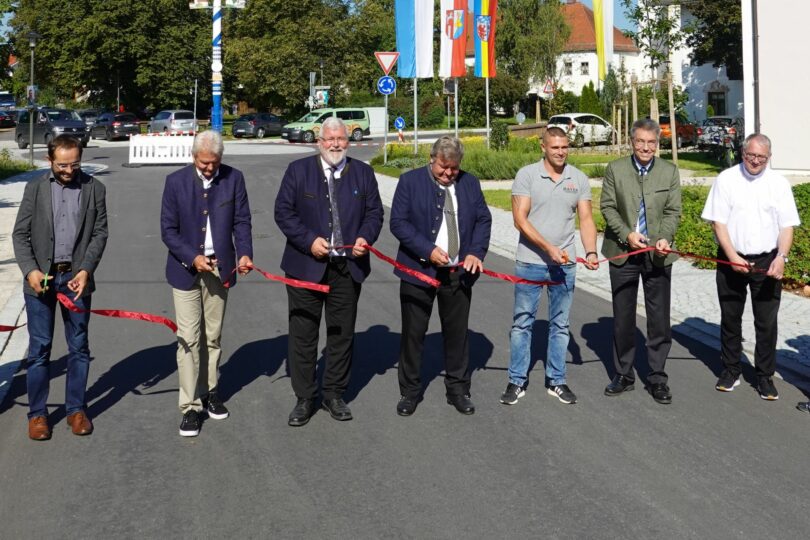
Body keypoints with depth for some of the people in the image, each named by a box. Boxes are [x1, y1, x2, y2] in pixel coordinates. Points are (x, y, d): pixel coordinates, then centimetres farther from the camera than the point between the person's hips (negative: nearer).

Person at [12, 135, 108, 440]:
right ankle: (37, 413, 13)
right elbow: (20, 234, 1)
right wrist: (30, 270, -13)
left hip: (77, 277, 1)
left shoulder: (94, 189, 1)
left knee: (78, 346, 8)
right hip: (41, 278, 0)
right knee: (39, 348, 3)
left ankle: (76, 409, 21)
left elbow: (99, 234, 0)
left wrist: (86, 270, -12)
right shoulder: (35, 188, 2)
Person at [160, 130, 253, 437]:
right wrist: (192, 258, -17)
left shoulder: (234, 178, -3)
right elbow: (168, 230, -5)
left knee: (213, 336, 13)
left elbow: (241, 221, 1)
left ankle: (209, 391, 31)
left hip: (220, 268, 2)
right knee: (189, 339, -3)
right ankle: (190, 407, 2)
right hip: (186, 269, -2)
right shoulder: (176, 181, -7)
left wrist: (245, 253, -15)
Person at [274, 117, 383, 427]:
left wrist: (366, 237, -10)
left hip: (348, 267, 2)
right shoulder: (298, 171, 0)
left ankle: (334, 395, 23)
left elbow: (374, 212, 10)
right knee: (303, 334, 3)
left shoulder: (363, 173, 7)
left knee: (342, 334, 10)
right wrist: (309, 241, -15)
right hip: (306, 265, -2)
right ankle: (304, 399, 14)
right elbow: (283, 212, -3)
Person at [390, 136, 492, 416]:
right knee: (413, 333, 5)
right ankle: (410, 391, 18)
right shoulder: (410, 181, -4)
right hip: (418, 268, -3)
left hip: (458, 272, 3)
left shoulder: (470, 183, 7)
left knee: (457, 332, 10)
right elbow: (398, 222, -9)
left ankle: (458, 389, 23)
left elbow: (483, 219, 7)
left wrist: (476, 253, -10)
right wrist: (428, 250, -19)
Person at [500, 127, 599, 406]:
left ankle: (556, 381, 22)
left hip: (565, 264, 3)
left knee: (560, 325, 11)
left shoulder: (579, 179, 3)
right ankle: (517, 381, 15)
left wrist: (591, 252, -16)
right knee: (522, 323, 5)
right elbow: (520, 219, -11)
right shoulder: (527, 175, -6)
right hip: (530, 262, -3)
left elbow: (586, 219, 1)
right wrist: (549, 248, -20)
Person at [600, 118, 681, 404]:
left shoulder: (669, 171, 4)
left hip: (657, 255, 0)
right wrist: (627, 234, -15)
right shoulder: (615, 169, 1)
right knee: (623, 317, 9)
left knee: (659, 319, 3)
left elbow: (673, 211, 1)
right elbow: (608, 207, -1)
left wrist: (665, 238, -17)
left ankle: (657, 377, 15)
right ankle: (623, 374, 22)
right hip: (623, 252, 0)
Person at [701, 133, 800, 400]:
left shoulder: (779, 183, 1)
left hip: (767, 261, 0)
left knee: (767, 322, 3)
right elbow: (718, 222, -4)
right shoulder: (726, 179, -2)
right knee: (730, 318, 11)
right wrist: (732, 257, -15)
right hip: (732, 259, 0)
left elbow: (787, 226, 0)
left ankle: (765, 377, 14)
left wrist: (781, 257, -16)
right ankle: (731, 370, 25)